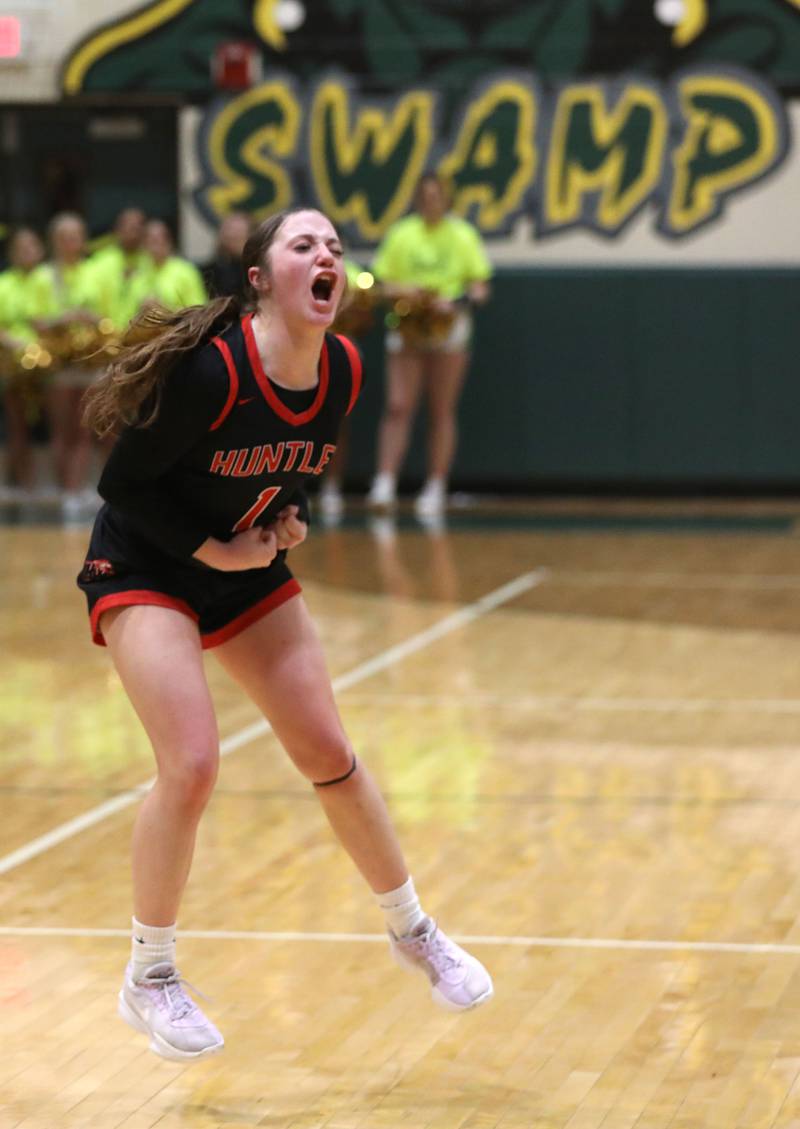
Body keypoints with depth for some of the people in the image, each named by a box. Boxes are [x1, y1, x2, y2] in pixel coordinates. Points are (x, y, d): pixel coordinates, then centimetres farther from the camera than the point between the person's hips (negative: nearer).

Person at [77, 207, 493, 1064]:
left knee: (329, 756, 3)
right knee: (192, 765, -19)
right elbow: (124, 483, -18)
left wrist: (289, 520, -8)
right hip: (143, 569, -6)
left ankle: (412, 931, 25)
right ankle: (149, 978, 0)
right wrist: (210, 549, -20)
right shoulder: (208, 369, -28)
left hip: (249, 573, 6)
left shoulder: (342, 371, -9)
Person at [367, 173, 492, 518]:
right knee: (398, 407, -8)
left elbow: (480, 287, 4)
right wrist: (401, 293, -14)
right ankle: (384, 484, -11)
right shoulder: (401, 234, 5)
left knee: (442, 411, 3)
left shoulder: (463, 235, 3)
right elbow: (383, 283, 7)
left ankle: (436, 488, 9)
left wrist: (456, 302, -15)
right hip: (407, 330, 0)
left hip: (447, 330, 0)